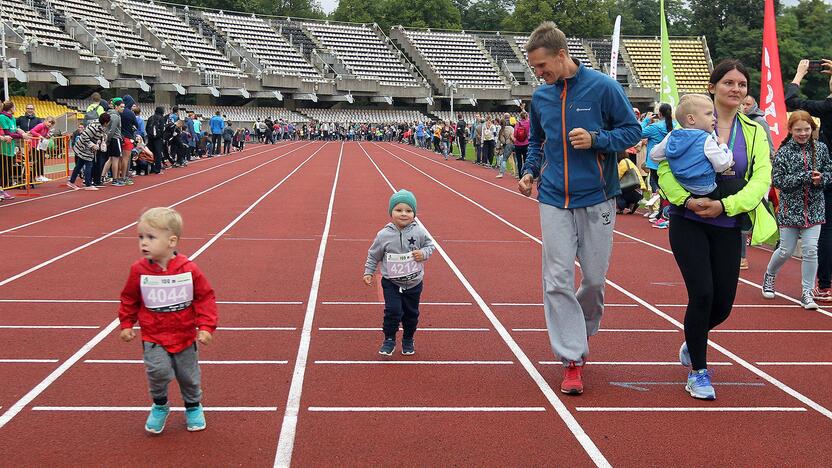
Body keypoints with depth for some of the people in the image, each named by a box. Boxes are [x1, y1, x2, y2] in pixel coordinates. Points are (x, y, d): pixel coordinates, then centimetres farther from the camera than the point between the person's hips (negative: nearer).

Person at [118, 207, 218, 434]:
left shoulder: (189, 270, -14)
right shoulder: (139, 271, -11)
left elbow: (205, 298, -5)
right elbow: (129, 300, 5)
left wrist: (206, 327, -10)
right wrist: (126, 324, 4)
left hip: (185, 336, 0)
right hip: (153, 337, 0)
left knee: (189, 375, 12)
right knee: (158, 370, -20)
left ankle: (193, 406, 41)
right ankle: (160, 406, 8)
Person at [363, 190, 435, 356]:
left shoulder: (419, 232, -11)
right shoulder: (384, 235, -13)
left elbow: (429, 245, 6)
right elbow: (374, 255, 1)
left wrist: (424, 253, -14)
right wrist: (368, 272, 2)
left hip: (414, 283, 2)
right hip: (391, 283, -2)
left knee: (411, 313, 13)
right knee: (393, 311, -14)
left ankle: (408, 340, 35)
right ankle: (389, 340, 7)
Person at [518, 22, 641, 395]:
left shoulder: (602, 87, -7)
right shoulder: (540, 97, 6)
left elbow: (632, 131, -2)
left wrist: (596, 139, -17)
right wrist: (530, 171, 4)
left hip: (596, 199, -2)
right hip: (554, 200, 3)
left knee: (595, 278, 7)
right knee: (557, 280, -6)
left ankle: (582, 333, 35)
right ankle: (572, 360, 0)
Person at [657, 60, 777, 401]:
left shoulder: (754, 132, 5)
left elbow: (761, 179, -4)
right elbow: (664, 167, -8)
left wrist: (725, 205, -19)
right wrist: (687, 199, -24)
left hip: (727, 226, 3)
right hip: (688, 222, -3)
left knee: (723, 303, 5)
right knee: (702, 293, -14)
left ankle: (692, 342, 39)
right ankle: (697, 371, 6)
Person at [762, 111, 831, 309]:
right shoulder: (783, 152, -7)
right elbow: (778, 180, -13)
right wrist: (805, 176, -20)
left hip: (813, 209, 2)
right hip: (790, 208, -2)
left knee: (811, 250, -3)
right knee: (786, 251, 6)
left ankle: (807, 292, 8)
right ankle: (769, 275, 35)